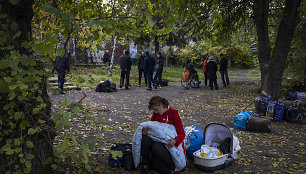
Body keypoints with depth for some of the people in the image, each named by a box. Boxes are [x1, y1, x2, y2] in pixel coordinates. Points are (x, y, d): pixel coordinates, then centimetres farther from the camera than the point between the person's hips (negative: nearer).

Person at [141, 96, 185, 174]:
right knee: (145, 139, -26)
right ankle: (145, 165, -10)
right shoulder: (155, 113, 5)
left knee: (156, 147, -34)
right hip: (158, 139, 5)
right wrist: (145, 131, -16)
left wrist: (175, 141, -35)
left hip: (169, 142, -5)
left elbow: (182, 134, -13)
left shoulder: (173, 113, -11)